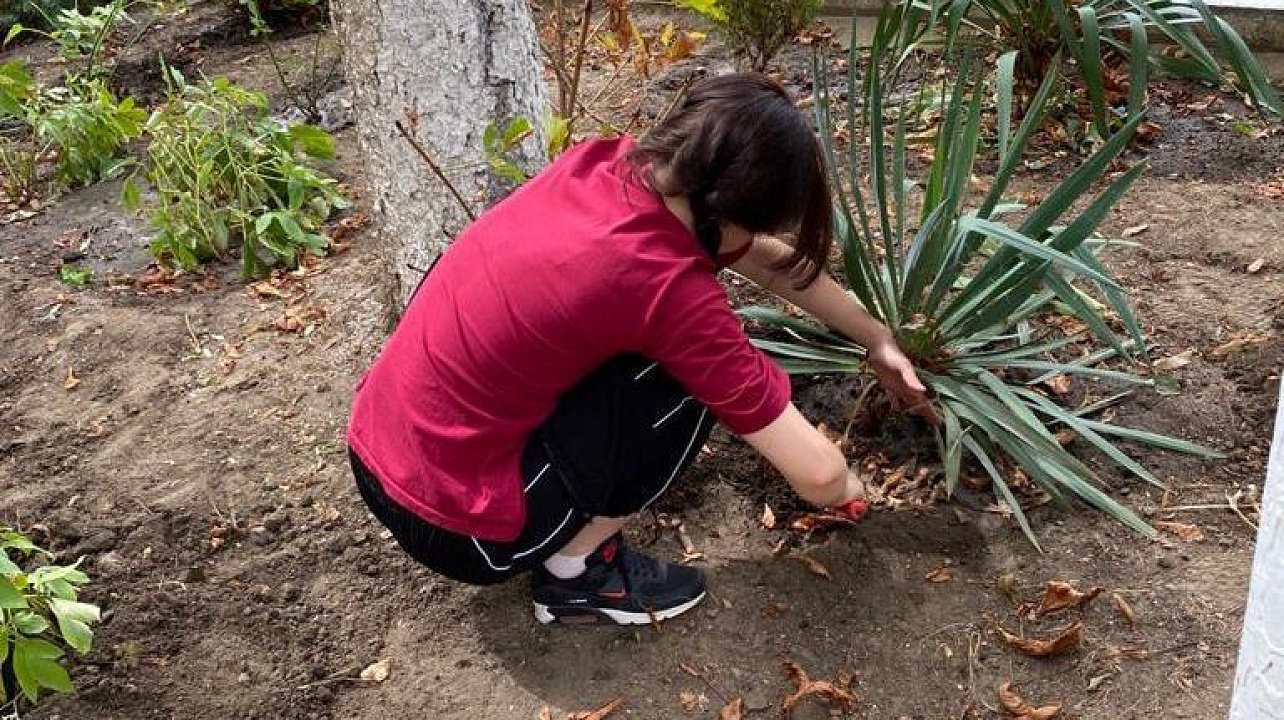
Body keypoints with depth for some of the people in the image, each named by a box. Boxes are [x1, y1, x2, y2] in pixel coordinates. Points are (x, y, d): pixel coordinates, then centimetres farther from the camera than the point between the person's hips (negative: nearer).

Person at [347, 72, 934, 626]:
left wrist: (879, 339, 18)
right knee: (691, 380, -8)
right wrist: (848, 485, 7)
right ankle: (576, 572, 6)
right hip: (453, 524, -7)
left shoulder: (606, 161, -3)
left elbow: (767, 258, 11)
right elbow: (817, 475, -17)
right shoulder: (670, 285, -24)